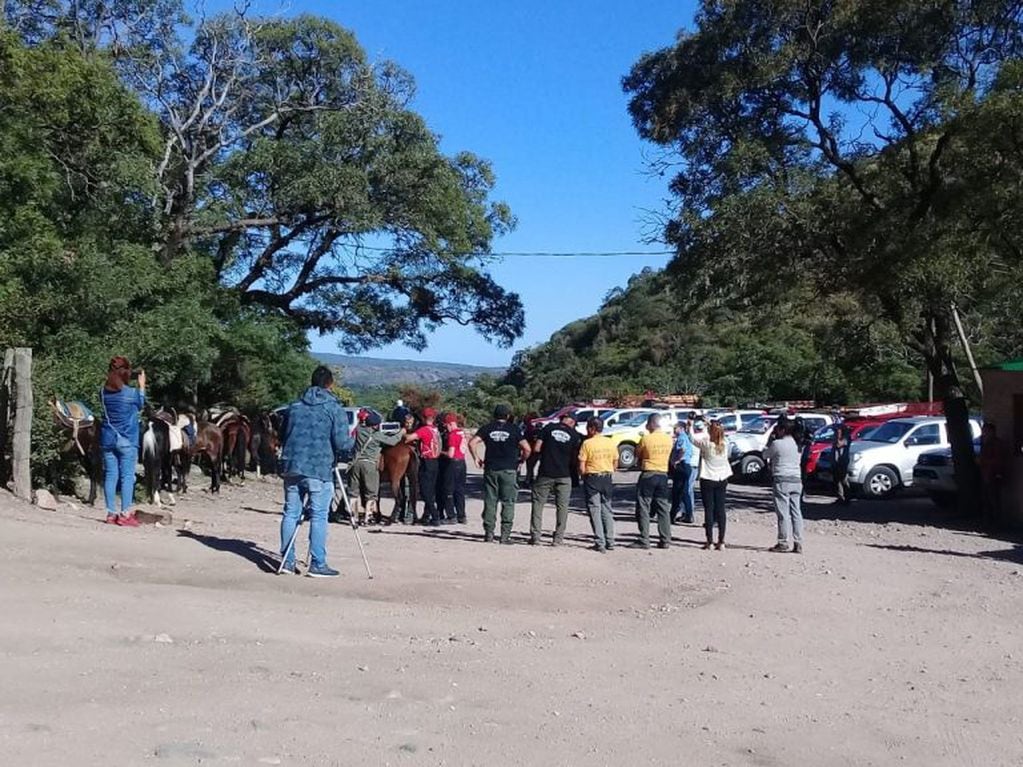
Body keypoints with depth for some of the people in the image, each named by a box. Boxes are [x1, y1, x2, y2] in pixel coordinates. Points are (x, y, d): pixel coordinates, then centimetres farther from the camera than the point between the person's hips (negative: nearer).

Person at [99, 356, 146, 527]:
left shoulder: (104, 392, -1)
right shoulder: (131, 393, -11)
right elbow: (141, 404, 9)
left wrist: (109, 379, 17)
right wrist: (142, 385, 21)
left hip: (107, 439, 4)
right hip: (127, 441, -4)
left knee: (110, 475, 8)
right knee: (127, 476, 1)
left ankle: (111, 514, 10)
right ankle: (125, 515, 0)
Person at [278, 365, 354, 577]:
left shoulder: (294, 406, 12)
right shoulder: (334, 409, -3)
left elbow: (283, 436, 18)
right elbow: (342, 443, -9)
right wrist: (352, 440, 12)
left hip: (291, 467, 5)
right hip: (319, 470, -5)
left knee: (291, 513, 10)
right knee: (318, 516, -1)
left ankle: (287, 561, 13)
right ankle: (317, 564, -1)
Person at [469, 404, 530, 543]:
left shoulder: (487, 428, 6)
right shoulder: (513, 429, 1)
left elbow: (472, 443, -4)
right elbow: (526, 448, -7)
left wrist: (476, 458, 6)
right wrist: (522, 459, 8)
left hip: (490, 469, 2)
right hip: (509, 470, -2)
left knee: (490, 502, 8)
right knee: (508, 503, 3)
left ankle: (488, 533, 7)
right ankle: (505, 535, -1)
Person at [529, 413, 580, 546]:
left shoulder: (548, 428, -1)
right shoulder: (575, 435, 0)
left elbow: (537, 449, -4)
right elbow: (575, 456, 3)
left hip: (545, 473, 0)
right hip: (564, 475, 1)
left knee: (538, 503, 7)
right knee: (562, 506, 10)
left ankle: (535, 536, 3)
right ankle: (558, 538, 9)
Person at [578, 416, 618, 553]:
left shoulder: (587, 443, -10)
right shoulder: (610, 443, 3)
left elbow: (581, 467, -11)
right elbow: (615, 464, 8)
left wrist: (583, 474, 9)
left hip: (592, 478, -4)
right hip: (608, 478, 4)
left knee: (595, 511, 0)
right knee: (607, 509, 14)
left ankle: (600, 543, -4)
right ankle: (610, 541, 15)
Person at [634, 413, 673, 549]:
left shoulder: (646, 439, -12)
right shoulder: (668, 439, 2)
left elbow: (637, 455, 0)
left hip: (648, 474, -5)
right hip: (663, 474, 5)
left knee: (643, 508, 2)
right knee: (663, 509, 9)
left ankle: (644, 540, -1)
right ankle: (665, 540, 9)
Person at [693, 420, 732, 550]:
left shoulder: (706, 444, -18)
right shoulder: (725, 444, -4)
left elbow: (692, 438, -6)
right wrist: (709, 425, 24)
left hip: (708, 480, -4)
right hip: (722, 480, 4)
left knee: (709, 509, 1)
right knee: (720, 509, 7)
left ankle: (709, 541, 0)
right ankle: (721, 541, 7)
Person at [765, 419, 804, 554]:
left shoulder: (777, 444, -8)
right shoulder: (797, 444, 10)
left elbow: (765, 455, 5)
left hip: (782, 480, -6)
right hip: (796, 479, 6)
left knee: (783, 513, -4)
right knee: (796, 512, 6)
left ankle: (783, 543, -2)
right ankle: (798, 544, 6)